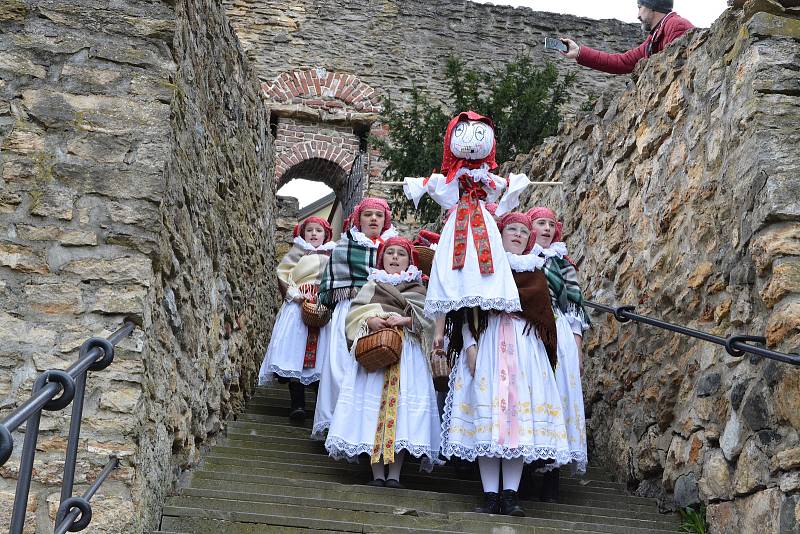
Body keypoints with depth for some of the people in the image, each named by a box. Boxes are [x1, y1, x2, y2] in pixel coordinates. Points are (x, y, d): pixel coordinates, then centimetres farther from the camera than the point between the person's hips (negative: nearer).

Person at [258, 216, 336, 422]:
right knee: (295, 352, -10)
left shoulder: (333, 255, 17)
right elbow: (282, 278, 5)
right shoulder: (296, 254, 13)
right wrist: (293, 294, -11)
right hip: (298, 307, -1)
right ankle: (297, 404, -11)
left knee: (321, 355, -4)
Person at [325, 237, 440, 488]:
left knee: (402, 404, -9)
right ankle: (377, 473, -4)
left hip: (407, 353, -1)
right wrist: (369, 320, -11)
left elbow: (428, 317, 2)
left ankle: (394, 473, -7)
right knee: (373, 402, -7)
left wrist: (405, 320, -15)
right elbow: (354, 313, 9)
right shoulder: (372, 285, 20)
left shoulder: (418, 289, 16)